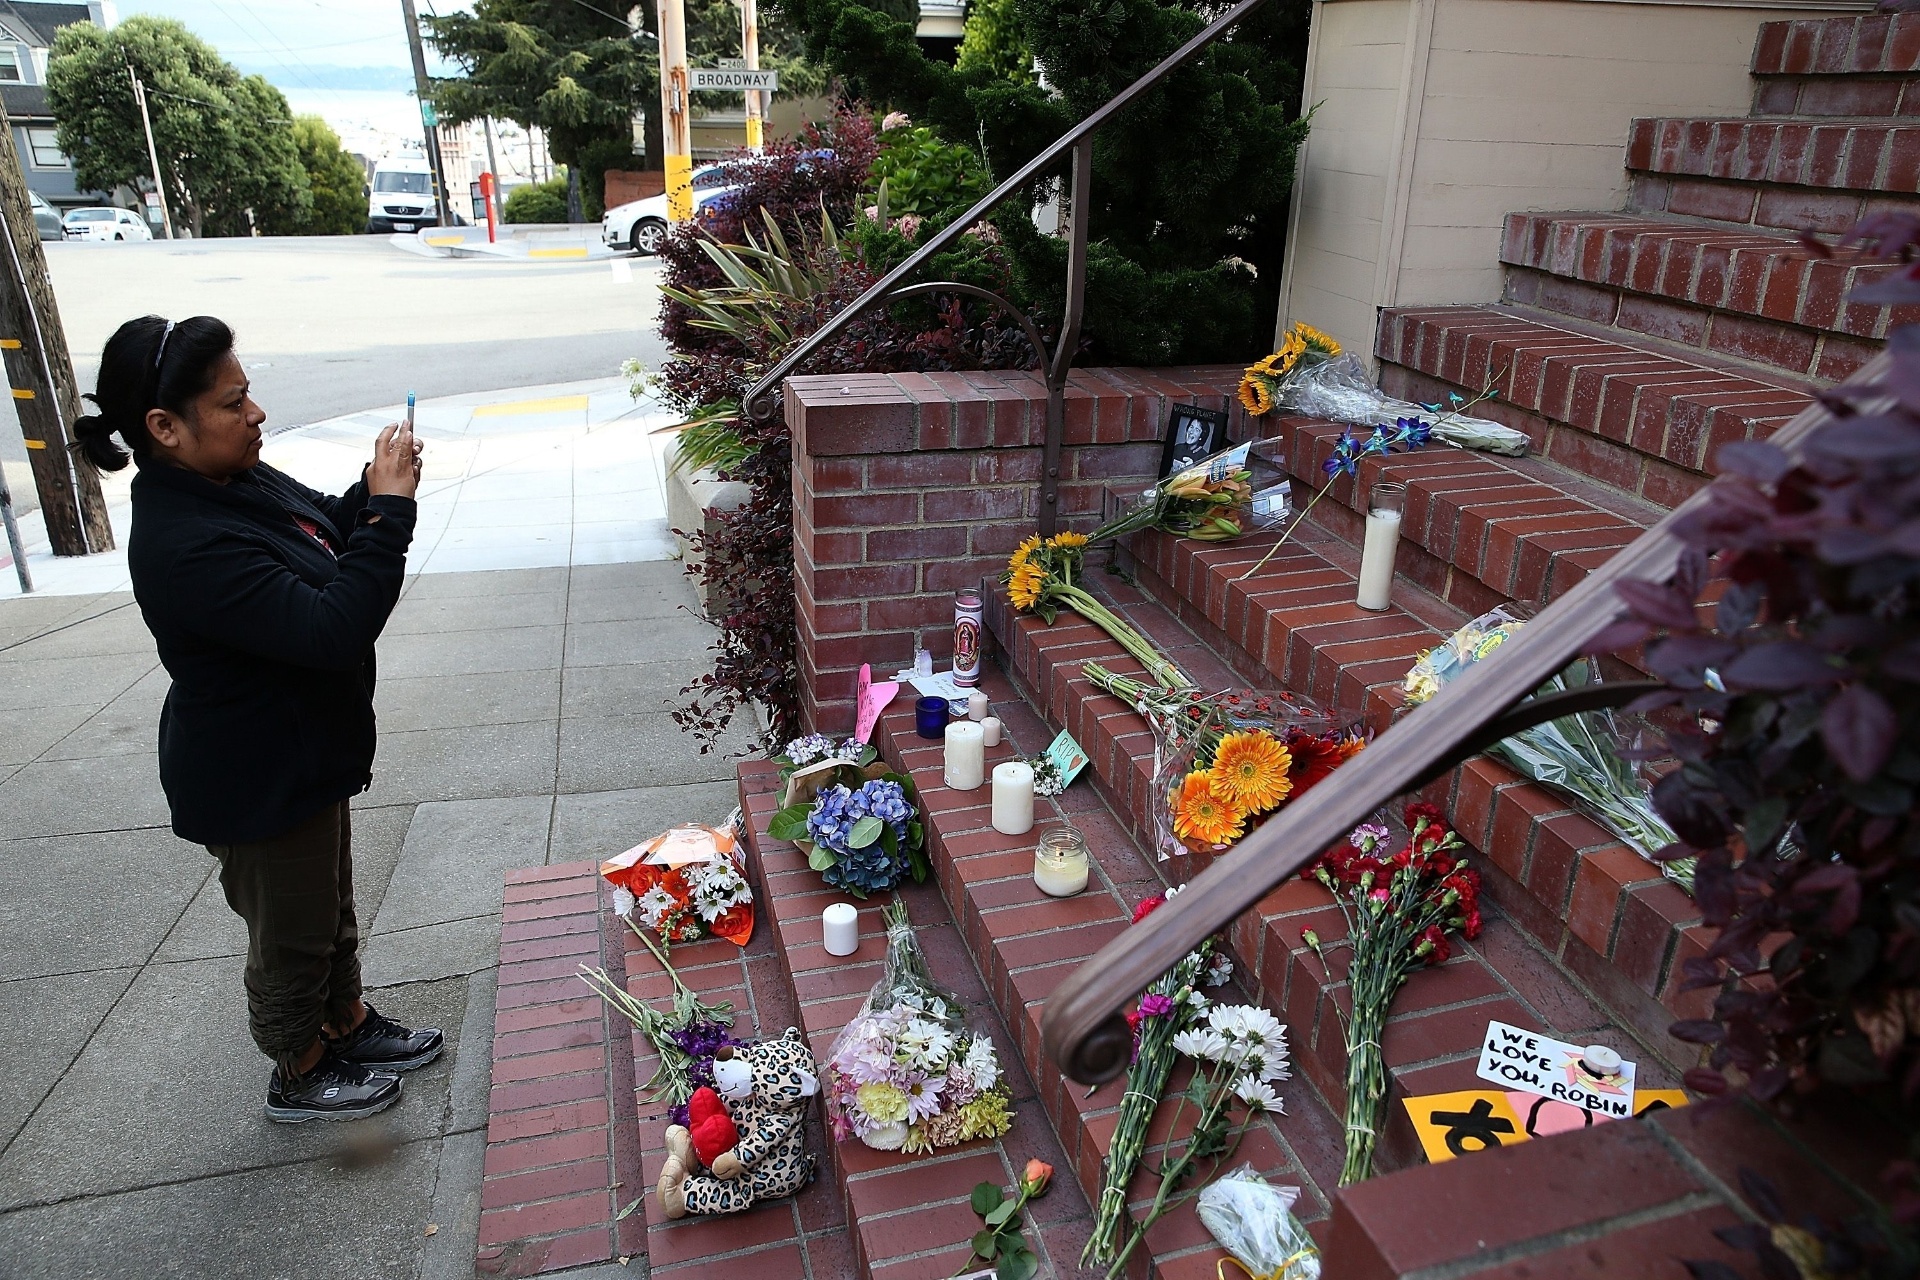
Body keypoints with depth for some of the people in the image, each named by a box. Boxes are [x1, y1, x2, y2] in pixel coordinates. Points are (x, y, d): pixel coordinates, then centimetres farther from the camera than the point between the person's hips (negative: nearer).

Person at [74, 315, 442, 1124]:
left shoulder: (236, 480, -4)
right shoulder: (186, 547, -33)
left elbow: (328, 526, 13)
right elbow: (332, 631, -38)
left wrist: (378, 490, -8)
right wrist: (391, 509, -34)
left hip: (305, 753, 9)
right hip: (256, 785, -9)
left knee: (330, 906, 27)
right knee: (291, 936, 14)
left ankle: (349, 1023, 49)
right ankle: (300, 1077, 38)